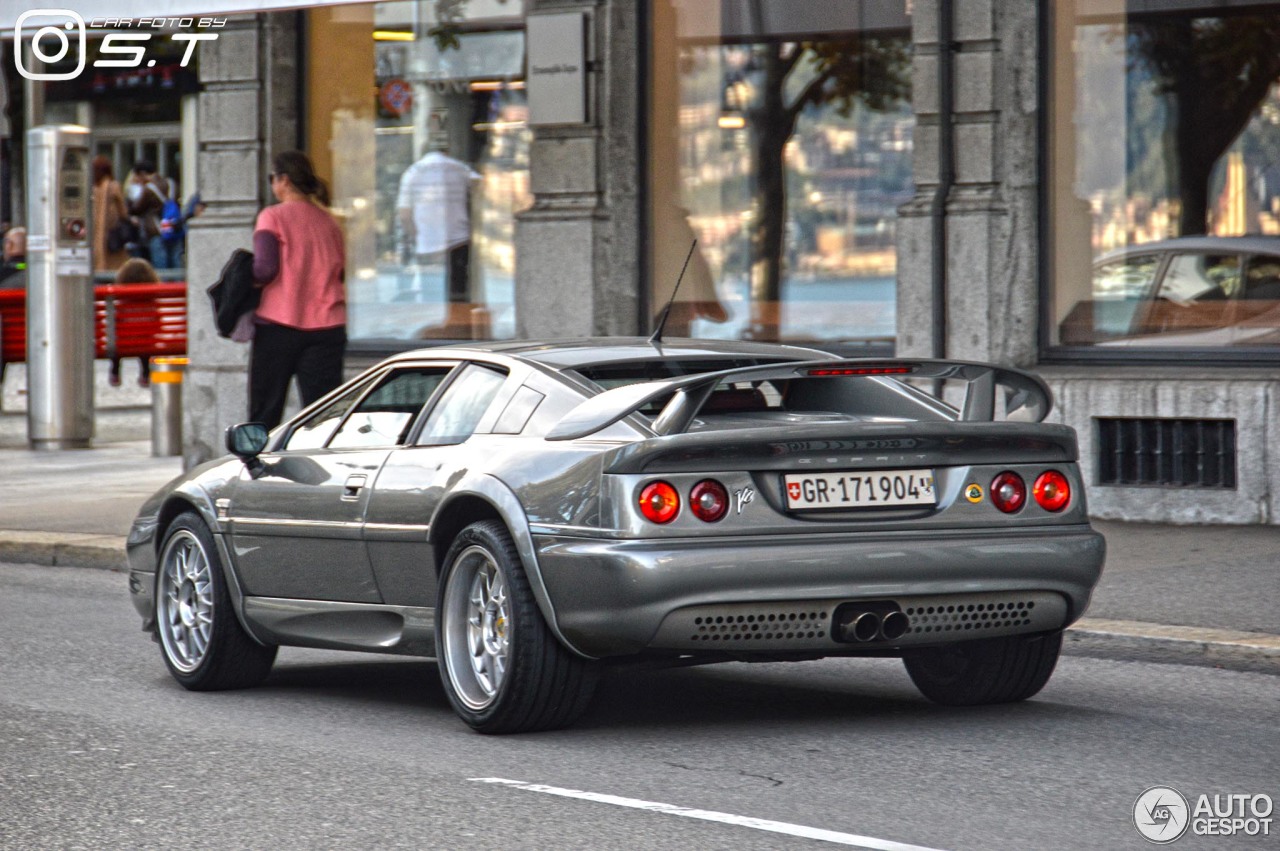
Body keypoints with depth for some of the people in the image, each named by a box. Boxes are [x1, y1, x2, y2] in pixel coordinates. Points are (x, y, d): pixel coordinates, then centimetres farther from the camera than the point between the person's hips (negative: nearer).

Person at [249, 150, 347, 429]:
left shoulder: (273, 217, -6)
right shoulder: (327, 220, 9)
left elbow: (265, 270, -14)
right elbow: (341, 272, 12)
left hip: (279, 325, -4)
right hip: (326, 325, 4)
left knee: (265, 412, 7)